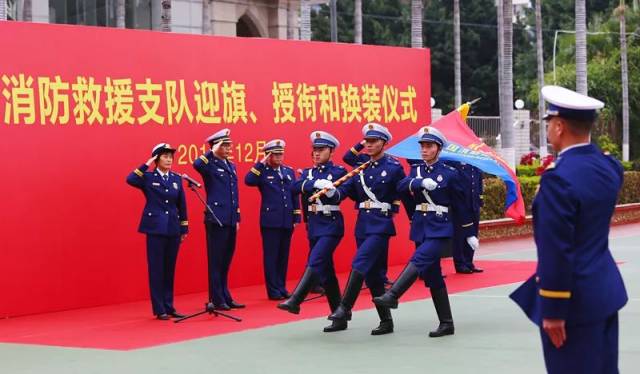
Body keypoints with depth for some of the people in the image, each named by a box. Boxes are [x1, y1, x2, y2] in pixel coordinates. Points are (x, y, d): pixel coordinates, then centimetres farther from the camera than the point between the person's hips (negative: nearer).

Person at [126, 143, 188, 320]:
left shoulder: (176, 179, 10)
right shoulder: (148, 177, -2)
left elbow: (182, 205, 13)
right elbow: (130, 179, -22)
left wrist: (184, 229, 11)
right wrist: (146, 165, -18)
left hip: (173, 229, 4)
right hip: (155, 228, -4)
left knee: (170, 269, 9)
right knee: (156, 269, -1)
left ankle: (169, 306, 16)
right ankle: (159, 309, 4)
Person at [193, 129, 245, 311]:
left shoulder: (231, 166, 17)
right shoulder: (210, 165, -6)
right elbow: (197, 164, -31)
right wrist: (213, 152, -21)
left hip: (230, 220, 7)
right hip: (216, 219, -7)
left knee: (226, 261, 13)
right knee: (216, 261, -2)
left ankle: (225, 297, 19)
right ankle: (217, 300, 3)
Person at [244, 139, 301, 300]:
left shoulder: (289, 171, 12)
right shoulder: (263, 172, -2)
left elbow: (295, 195, 13)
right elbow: (248, 180, -21)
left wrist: (296, 218, 9)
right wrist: (261, 164, -18)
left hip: (287, 221, 5)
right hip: (270, 221, -5)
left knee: (283, 256, 10)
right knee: (271, 256, -1)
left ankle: (282, 288, 18)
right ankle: (273, 290, 4)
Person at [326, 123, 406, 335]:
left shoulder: (394, 167, -4)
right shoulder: (362, 167, 12)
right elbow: (348, 188, 2)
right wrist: (334, 192, -17)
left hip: (381, 224, -7)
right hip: (362, 224, 7)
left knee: (360, 263, -20)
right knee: (373, 274, 8)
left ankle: (345, 308, -20)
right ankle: (386, 321, 14)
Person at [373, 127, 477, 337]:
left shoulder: (450, 174, -3)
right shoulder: (416, 170, 10)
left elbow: (461, 206, 2)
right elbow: (401, 186, -10)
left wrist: (469, 234, 6)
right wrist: (421, 182, -28)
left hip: (440, 229, -5)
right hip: (420, 228, 5)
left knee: (419, 260, -26)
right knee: (432, 276, 6)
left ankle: (392, 296, -39)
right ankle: (446, 324, 11)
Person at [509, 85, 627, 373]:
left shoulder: (559, 178, -21)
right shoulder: (609, 167, 4)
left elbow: (556, 251, -21)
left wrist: (552, 311, -16)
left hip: (575, 300, -9)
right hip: (606, 288, 9)